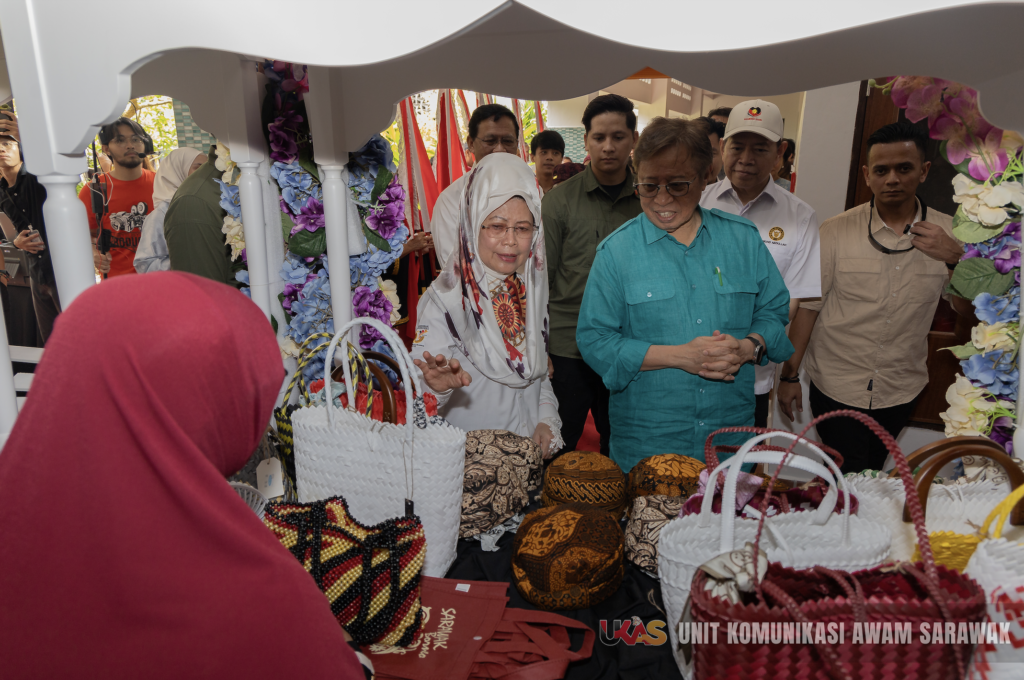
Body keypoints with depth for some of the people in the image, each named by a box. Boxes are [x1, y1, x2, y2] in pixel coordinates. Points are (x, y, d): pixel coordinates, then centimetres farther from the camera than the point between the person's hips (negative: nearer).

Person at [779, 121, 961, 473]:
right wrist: (789, 376, -5)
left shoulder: (947, 234, -1)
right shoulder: (836, 230, -6)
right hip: (835, 389, -2)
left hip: (901, 391, 2)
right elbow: (808, 305, -5)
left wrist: (956, 258, -19)